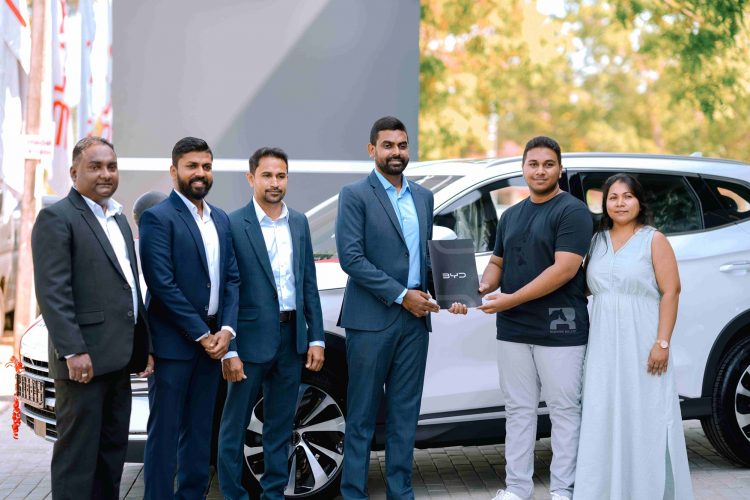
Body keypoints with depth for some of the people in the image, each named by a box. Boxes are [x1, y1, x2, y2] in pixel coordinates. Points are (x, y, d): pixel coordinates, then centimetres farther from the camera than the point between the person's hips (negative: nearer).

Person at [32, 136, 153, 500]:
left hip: (119, 358, 8)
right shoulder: (57, 218, -8)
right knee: (78, 453, -3)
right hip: (84, 359, -8)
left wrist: (143, 345, 16)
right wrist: (73, 351, -22)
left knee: (113, 451, 13)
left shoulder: (118, 218, 18)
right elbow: (52, 291, -16)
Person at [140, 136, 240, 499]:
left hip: (211, 339, 7)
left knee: (199, 431, 12)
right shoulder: (157, 218, -9)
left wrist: (226, 329, -4)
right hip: (173, 342, -6)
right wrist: (201, 334, -14)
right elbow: (162, 284, -15)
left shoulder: (221, 219, 13)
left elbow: (232, 278, 11)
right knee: (165, 432, -1)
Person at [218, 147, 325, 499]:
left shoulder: (299, 223, 9)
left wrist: (316, 338, 6)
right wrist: (229, 350, -14)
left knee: (280, 426, 14)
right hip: (251, 338, -5)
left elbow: (309, 283, 11)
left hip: (292, 338, 5)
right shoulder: (234, 225, -8)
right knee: (235, 425, 6)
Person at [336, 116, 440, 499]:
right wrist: (401, 295, -14)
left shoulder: (423, 197, 15)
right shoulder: (355, 195, -4)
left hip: (415, 321, 5)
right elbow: (351, 257, -12)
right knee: (361, 416, 1)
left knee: (405, 416, 9)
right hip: (371, 320, -5)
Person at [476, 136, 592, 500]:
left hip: (559, 330, -7)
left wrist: (512, 299, -20)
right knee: (518, 410, 11)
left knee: (563, 411, 2)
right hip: (513, 330, 7)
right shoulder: (510, 216, 15)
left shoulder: (572, 211, -8)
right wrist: (484, 286, -3)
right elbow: (497, 262, 21)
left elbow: (565, 268, -17)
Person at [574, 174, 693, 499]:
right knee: (605, 420, 5)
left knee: (644, 418, -3)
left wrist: (662, 343, -15)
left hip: (642, 343, -4)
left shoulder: (654, 240, -1)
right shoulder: (597, 241, 13)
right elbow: (585, 286, 20)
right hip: (604, 344, 5)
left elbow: (670, 292, -7)